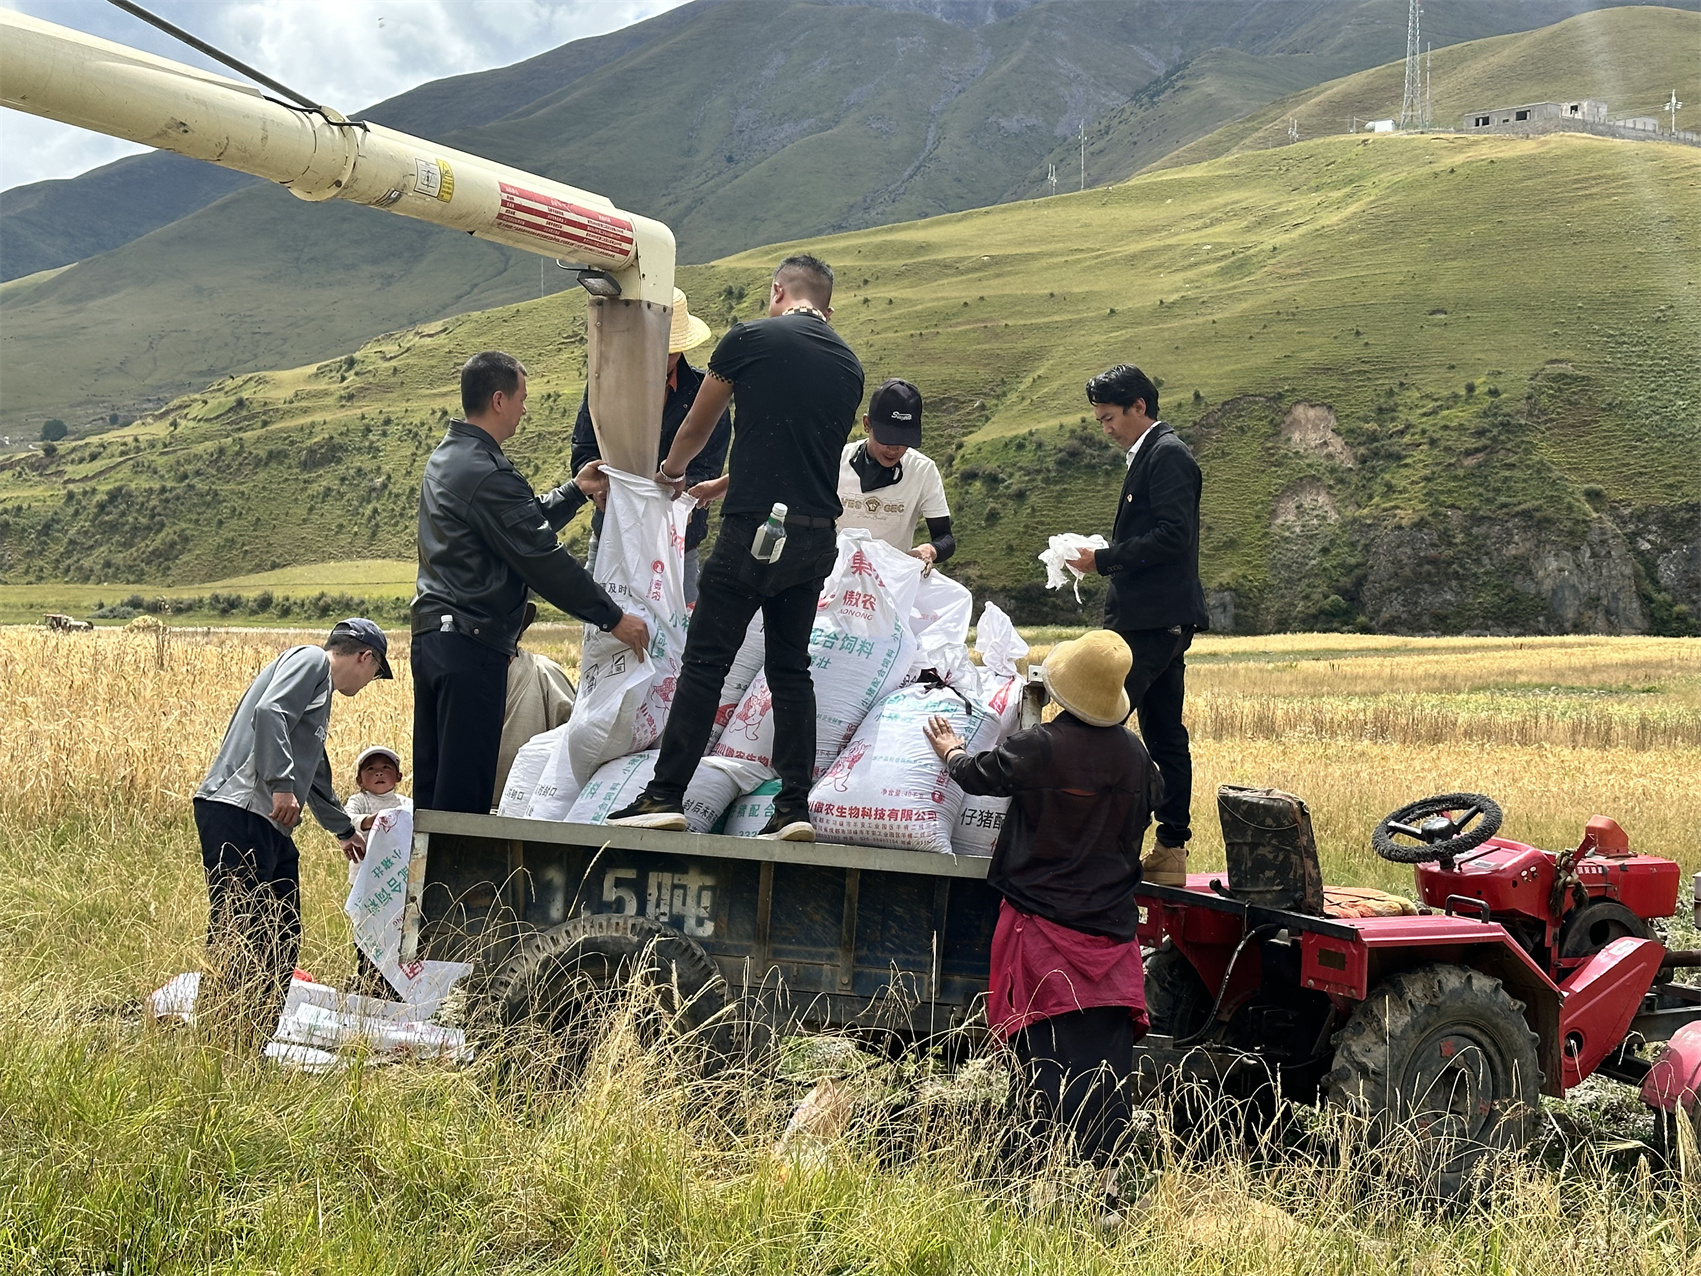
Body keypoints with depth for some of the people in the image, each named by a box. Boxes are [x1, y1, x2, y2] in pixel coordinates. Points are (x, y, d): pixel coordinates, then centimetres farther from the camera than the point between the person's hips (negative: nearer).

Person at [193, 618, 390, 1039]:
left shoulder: (321, 687, 30)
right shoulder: (309, 661, 1)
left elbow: (315, 773, 44)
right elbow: (269, 712, -19)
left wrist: (345, 830, 55)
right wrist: (282, 785, -25)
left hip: (270, 825, 10)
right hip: (238, 813, -10)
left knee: (282, 936, 9)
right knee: (237, 930, -13)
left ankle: (262, 1035, 12)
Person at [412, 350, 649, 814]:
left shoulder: (446, 458, 16)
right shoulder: (486, 473, -16)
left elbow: (526, 523, 25)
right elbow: (543, 559, -17)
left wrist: (575, 492, 28)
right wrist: (614, 618, -11)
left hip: (430, 636, 10)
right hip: (472, 644, -10)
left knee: (432, 786, 12)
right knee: (464, 793, -7)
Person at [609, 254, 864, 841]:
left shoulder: (750, 339, 0)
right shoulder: (849, 365, 15)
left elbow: (697, 425, 14)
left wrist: (672, 471, 35)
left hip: (754, 529, -5)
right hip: (818, 534, 5)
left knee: (706, 661, -1)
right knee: (790, 668, 11)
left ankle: (666, 795, -2)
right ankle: (794, 807, 7)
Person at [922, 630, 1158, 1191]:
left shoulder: (1038, 748, -14)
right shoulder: (1136, 757, 1)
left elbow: (978, 775, 3)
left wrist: (951, 752, 25)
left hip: (1044, 922, -4)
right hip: (1112, 930, 4)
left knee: (1043, 1058, -1)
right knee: (1106, 1056, 6)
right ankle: (1097, 1174, 7)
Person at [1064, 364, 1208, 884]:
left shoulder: (1168, 455, -10)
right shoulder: (1149, 455, 20)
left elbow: (1172, 537, -20)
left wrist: (1104, 559, -15)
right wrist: (1104, 557, 9)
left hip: (1153, 621, -11)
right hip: (1159, 620, 11)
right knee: (1164, 735, 10)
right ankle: (1171, 850, 13)